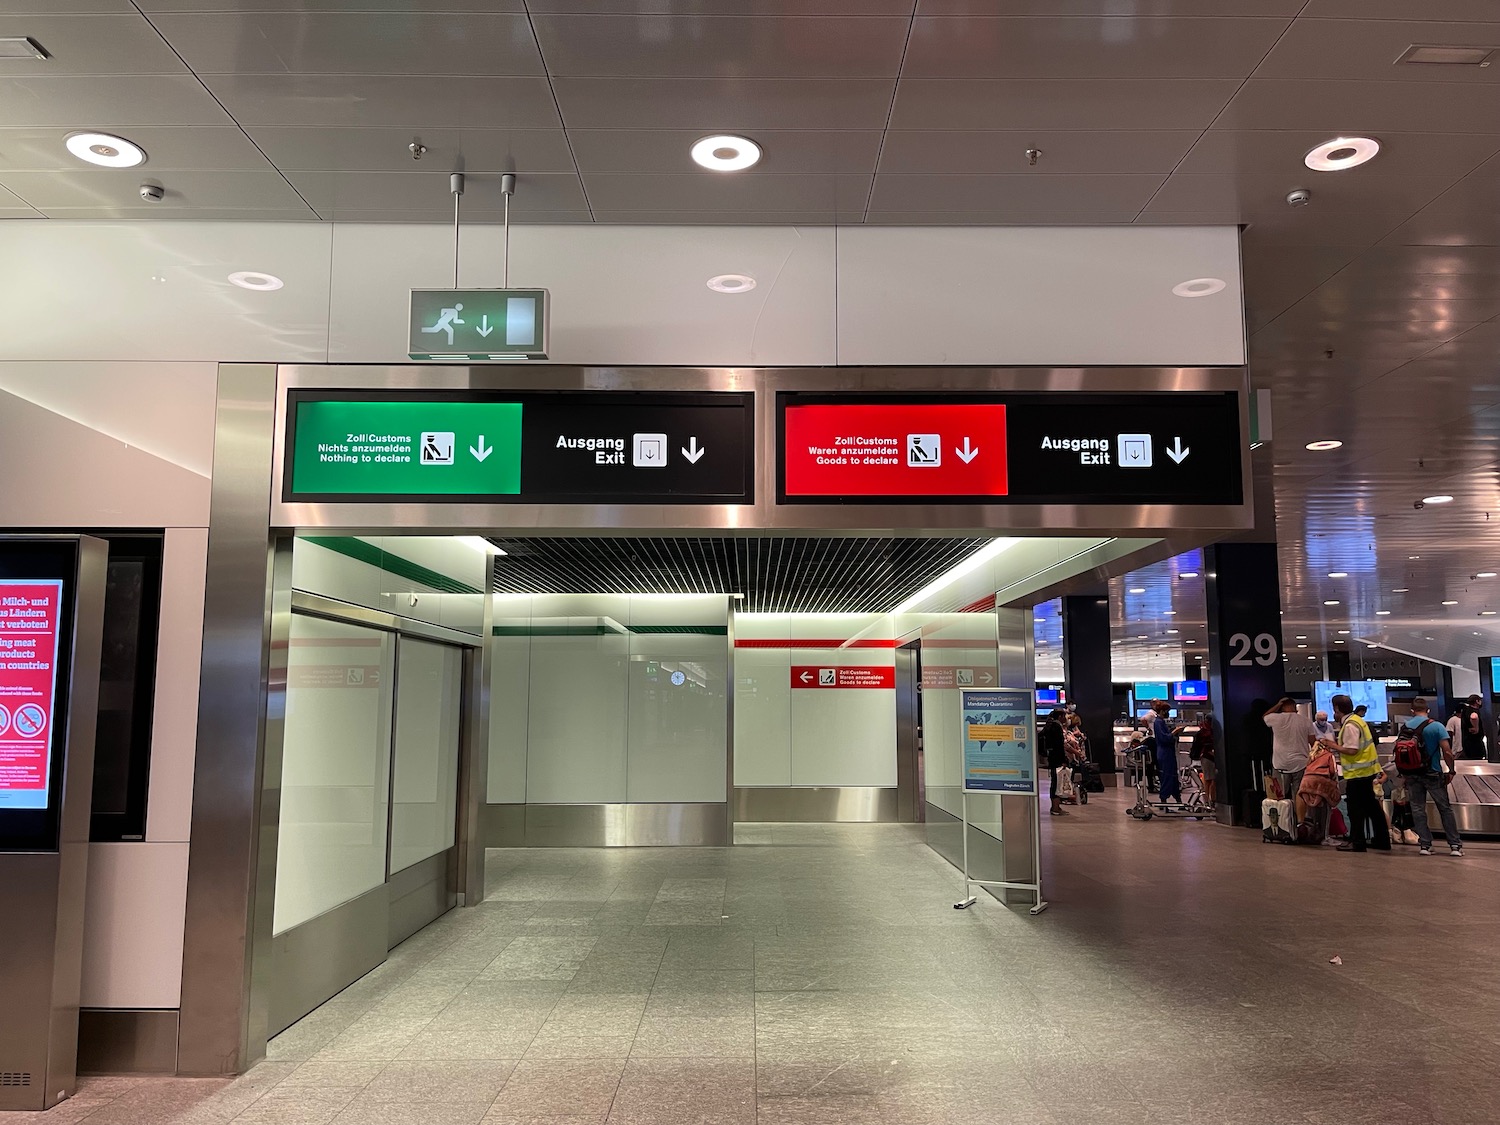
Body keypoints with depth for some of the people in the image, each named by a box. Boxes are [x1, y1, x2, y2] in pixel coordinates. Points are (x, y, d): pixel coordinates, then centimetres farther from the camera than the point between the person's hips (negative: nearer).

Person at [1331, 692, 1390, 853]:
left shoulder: (1349, 725, -19)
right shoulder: (1356, 720, 13)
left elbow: (1352, 750, -24)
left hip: (1357, 773, -10)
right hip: (1368, 771, 10)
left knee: (1356, 809, -2)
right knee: (1372, 806, 16)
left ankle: (1356, 842, 3)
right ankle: (1381, 840, 23)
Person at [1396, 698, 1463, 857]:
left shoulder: (1405, 727, 1)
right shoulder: (1436, 726, -8)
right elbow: (1447, 751, -15)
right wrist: (1450, 770, -4)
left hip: (1412, 774, 2)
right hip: (1432, 773, -2)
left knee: (1418, 809, 7)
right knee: (1445, 808, 8)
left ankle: (1425, 844, 7)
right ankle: (1455, 845, 9)